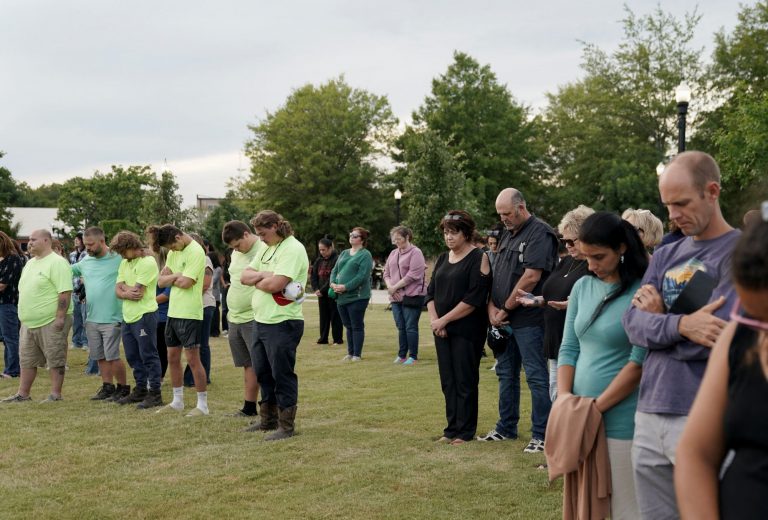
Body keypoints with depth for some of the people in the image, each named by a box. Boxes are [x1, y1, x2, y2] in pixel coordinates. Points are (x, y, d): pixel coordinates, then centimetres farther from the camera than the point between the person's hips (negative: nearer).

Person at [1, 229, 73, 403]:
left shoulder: (57, 263, -12)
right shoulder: (30, 263, 16)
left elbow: (65, 293, -19)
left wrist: (60, 318, -23)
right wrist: (24, 316, 19)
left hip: (51, 322, -9)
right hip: (29, 322, 9)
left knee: (55, 359, -1)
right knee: (27, 359, 13)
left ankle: (55, 394, 6)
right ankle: (23, 394, 21)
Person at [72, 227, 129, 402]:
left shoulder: (118, 259, -10)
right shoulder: (85, 261, 9)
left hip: (112, 319, -6)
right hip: (91, 319, 6)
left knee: (112, 356, -4)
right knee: (100, 356, 13)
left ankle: (123, 388, 10)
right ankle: (108, 387, 24)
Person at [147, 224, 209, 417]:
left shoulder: (196, 252, -14)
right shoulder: (174, 253, 12)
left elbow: (186, 283, -21)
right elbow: (161, 281, 6)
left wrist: (171, 278, -3)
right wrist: (177, 276, -11)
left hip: (189, 313, -8)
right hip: (173, 312, 8)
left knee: (192, 359, -5)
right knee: (172, 358, 13)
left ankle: (203, 404, 3)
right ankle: (177, 401, 24)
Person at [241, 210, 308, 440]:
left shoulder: (293, 249, -14)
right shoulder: (266, 248, 15)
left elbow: (275, 284, -23)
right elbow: (245, 276, 9)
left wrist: (257, 281, -4)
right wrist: (263, 276, -10)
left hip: (282, 324, -9)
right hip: (262, 321, 9)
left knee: (282, 375, -1)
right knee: (263, 373, 17)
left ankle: (287, 426, 8)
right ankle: (269, 420, 31)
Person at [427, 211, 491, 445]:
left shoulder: (478, 258, -8)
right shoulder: (443, 259, 14)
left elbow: (474, 298, -16)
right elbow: (431, 292, 12)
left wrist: (444, 320, -14)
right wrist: (434, 319, -6)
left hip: (467, 330, -6)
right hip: (442, 330, 6)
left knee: (465, 381, 0)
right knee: (448, 381, 9)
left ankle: (465, 431, 9)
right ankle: (452, 428, 17)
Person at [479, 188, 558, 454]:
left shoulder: (540, 233, -11)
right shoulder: (506, 235, 17)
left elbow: (532, 276, -20)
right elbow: (495, 274, 16)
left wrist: (506, 309, -13)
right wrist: (492, 307, 0)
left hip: (528, 319, -9)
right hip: (503, 319, 9)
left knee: (536, 377, -3)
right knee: (506, 374, 15)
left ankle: (541, 435, 3)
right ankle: (506, 428, 27)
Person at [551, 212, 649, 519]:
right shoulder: (582, 287, 8)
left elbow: (639, 362, -14)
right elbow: (569, 348, 9)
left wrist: (596, 407, -14)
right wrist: (564, 399, -4)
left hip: (621, 419, -6)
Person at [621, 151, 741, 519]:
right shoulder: (665, 255, 13)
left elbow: (716, 339, -18)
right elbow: (633, 324, 0)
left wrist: (660, 318, -5)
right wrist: (680, 325, -18)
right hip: (649, 413, 6)